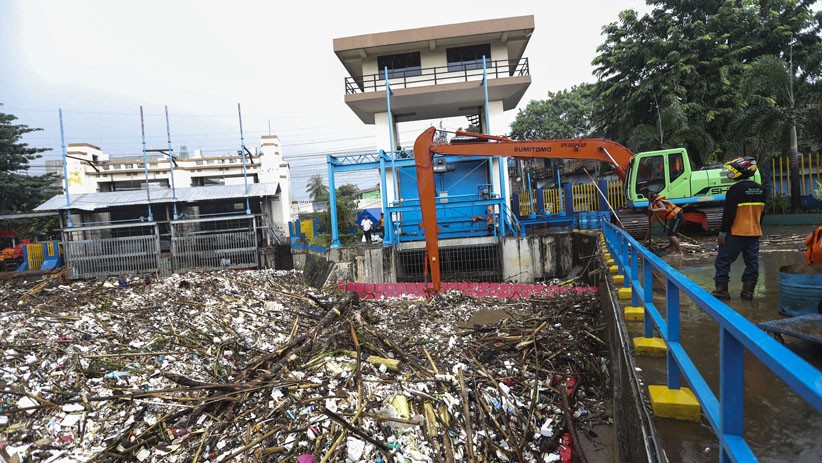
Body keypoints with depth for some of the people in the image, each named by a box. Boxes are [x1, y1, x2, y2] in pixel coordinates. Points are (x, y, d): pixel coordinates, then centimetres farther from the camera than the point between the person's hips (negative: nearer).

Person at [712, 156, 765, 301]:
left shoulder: (735, 189, -15)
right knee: (752, 262, 10)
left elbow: (728, 213, -16)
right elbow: (761, 212, 17)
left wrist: (722, 233, -12)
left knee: (723, 261, 1)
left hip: (736, 233, -7)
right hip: (754, 233, 7)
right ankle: (748, 291, 12)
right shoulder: (760, 189, 9)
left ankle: (722, 289, 2)